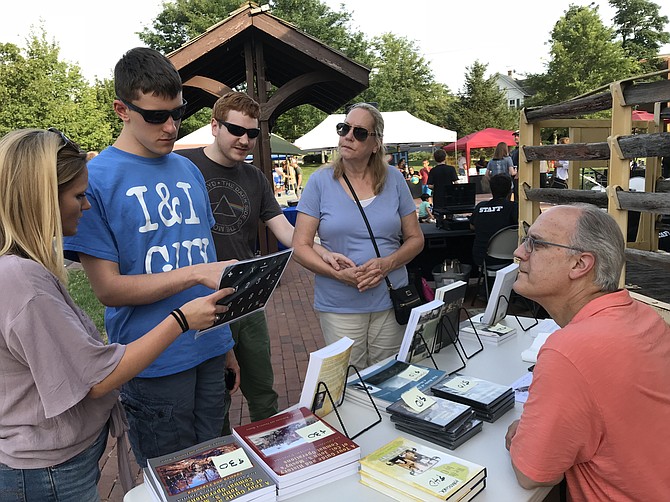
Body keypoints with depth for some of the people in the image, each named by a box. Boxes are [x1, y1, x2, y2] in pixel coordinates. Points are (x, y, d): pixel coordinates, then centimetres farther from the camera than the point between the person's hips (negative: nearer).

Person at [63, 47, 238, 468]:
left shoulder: (190, 171, 7)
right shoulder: (96, 178, -11)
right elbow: (108, 288, -13)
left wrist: (226, 342, 11)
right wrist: (198, 273, -23)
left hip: (211, 352, 5)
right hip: (155, 366, -5)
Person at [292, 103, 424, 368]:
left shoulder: (393, 179, 2)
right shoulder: (320, 181, -3)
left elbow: (415, 239, 6)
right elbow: (301, 247, -4)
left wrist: (387, 264, -13)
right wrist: (339, 273, -19)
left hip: (391, 301, 2)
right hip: (339, 305, -1)